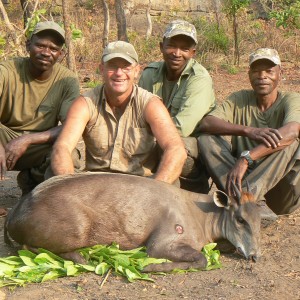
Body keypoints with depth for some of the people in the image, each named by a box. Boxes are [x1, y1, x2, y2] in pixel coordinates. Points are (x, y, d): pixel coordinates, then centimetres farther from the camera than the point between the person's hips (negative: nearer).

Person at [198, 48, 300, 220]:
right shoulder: (240, 99, 6)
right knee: (206, 139, -15)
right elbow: (206, 123, -13)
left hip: (282, 194, -2)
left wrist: (246, 158, -39)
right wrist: (248, 131, -30)